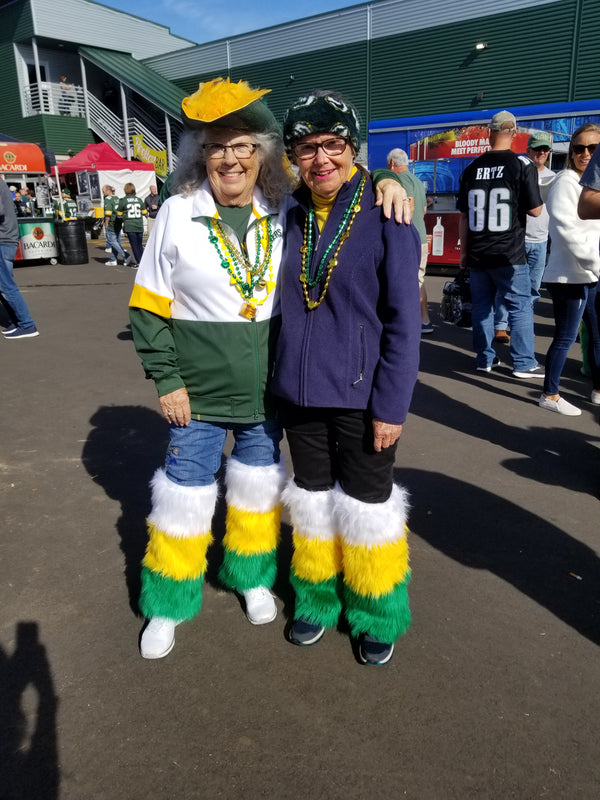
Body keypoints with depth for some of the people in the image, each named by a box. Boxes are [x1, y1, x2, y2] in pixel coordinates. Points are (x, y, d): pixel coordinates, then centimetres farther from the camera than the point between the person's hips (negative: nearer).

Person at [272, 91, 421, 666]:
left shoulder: (385, 216, -10)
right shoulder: (291, 215, 3)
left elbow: (403, 320, -11)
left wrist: (392, 405, -14)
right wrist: (278, 377, 9)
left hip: (360, 395, -4)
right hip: (298, 392, 4)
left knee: (366, 506, 10)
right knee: (313, 498, 17)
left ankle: (377, 614, 33)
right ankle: (317, 597, 39)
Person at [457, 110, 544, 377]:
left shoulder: (472, 168, 5)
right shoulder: (522, 165, -7)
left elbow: (464, 215, 9)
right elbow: (535, 210, -6)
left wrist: (464, 251, 16)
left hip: (477, 254, 4)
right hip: (509, 254, -4)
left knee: (481, 306, 13)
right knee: (520, 307, 5)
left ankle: (485, 359, 18)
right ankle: (524, 363, 7)